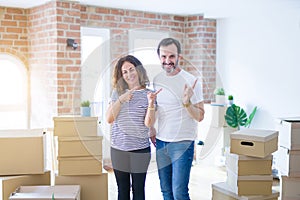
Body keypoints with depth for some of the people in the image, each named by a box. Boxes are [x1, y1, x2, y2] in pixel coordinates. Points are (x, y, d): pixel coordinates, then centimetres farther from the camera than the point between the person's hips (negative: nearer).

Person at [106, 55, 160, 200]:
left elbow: (149, 123, -10)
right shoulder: (117, 92, 4)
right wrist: (121, 100, -14)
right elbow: (109, 119, -4)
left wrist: (151, 103, -25)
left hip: (140, 150, -2)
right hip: (118, 149, 2)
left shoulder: (148, 94, -1)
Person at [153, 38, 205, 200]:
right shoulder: (157, 80, 7)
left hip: (182, 143, -6)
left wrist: (187, 103, -28)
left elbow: (200, 117, -12)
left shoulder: (191, 81, -10)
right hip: (161, 142, 6)